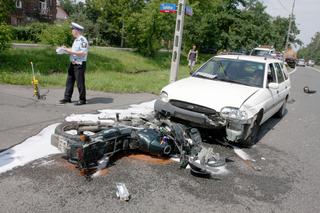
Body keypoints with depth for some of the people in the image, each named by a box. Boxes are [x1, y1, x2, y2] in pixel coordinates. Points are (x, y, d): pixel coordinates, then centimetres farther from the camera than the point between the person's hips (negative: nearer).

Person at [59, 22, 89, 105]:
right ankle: (67, 98, 21)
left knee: (80, 83, -3)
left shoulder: (83, 40, -15)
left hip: (80, 64, -10)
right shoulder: (76, 40, 16)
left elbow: (83, 53, -23)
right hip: (73, 63, 10)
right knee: (69, 81, 13)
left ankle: (82, 100, 8)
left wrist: (71, 52, -20)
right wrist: (66, 49, 9)